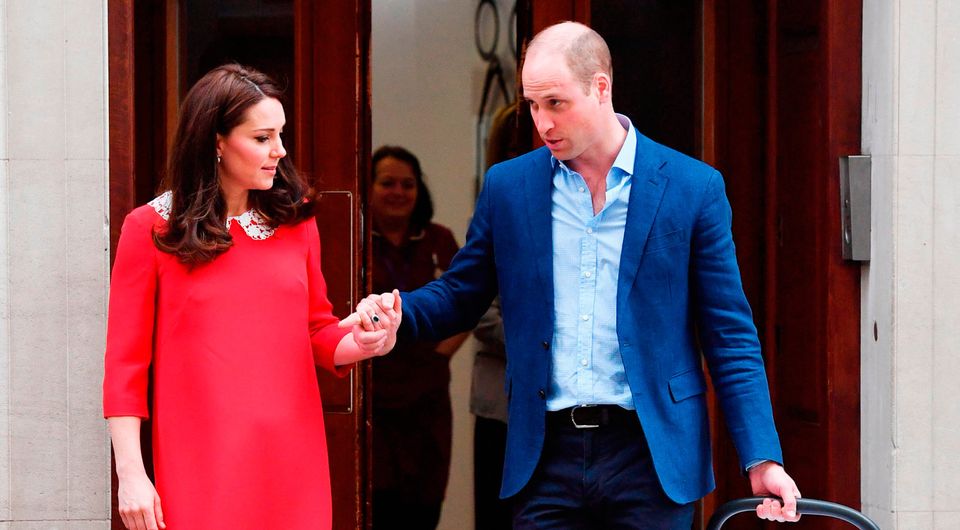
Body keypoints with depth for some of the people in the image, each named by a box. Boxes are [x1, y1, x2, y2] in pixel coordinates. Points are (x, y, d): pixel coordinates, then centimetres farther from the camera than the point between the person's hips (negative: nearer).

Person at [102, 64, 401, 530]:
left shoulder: (296, 221, 10)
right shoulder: (150, 229, -1)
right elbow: (126, 363, -1)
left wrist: (359, 343, -7)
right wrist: (130, 474, -8)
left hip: (293, 461, 3)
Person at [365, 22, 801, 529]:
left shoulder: (692, 188, 0)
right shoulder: (507, 186, 8)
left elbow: (729, 336, 1)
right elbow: (458, 297, 14)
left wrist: (762, 460, -7)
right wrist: (397, 313, -9)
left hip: (651, 458, -2)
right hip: (547, 454, 2)